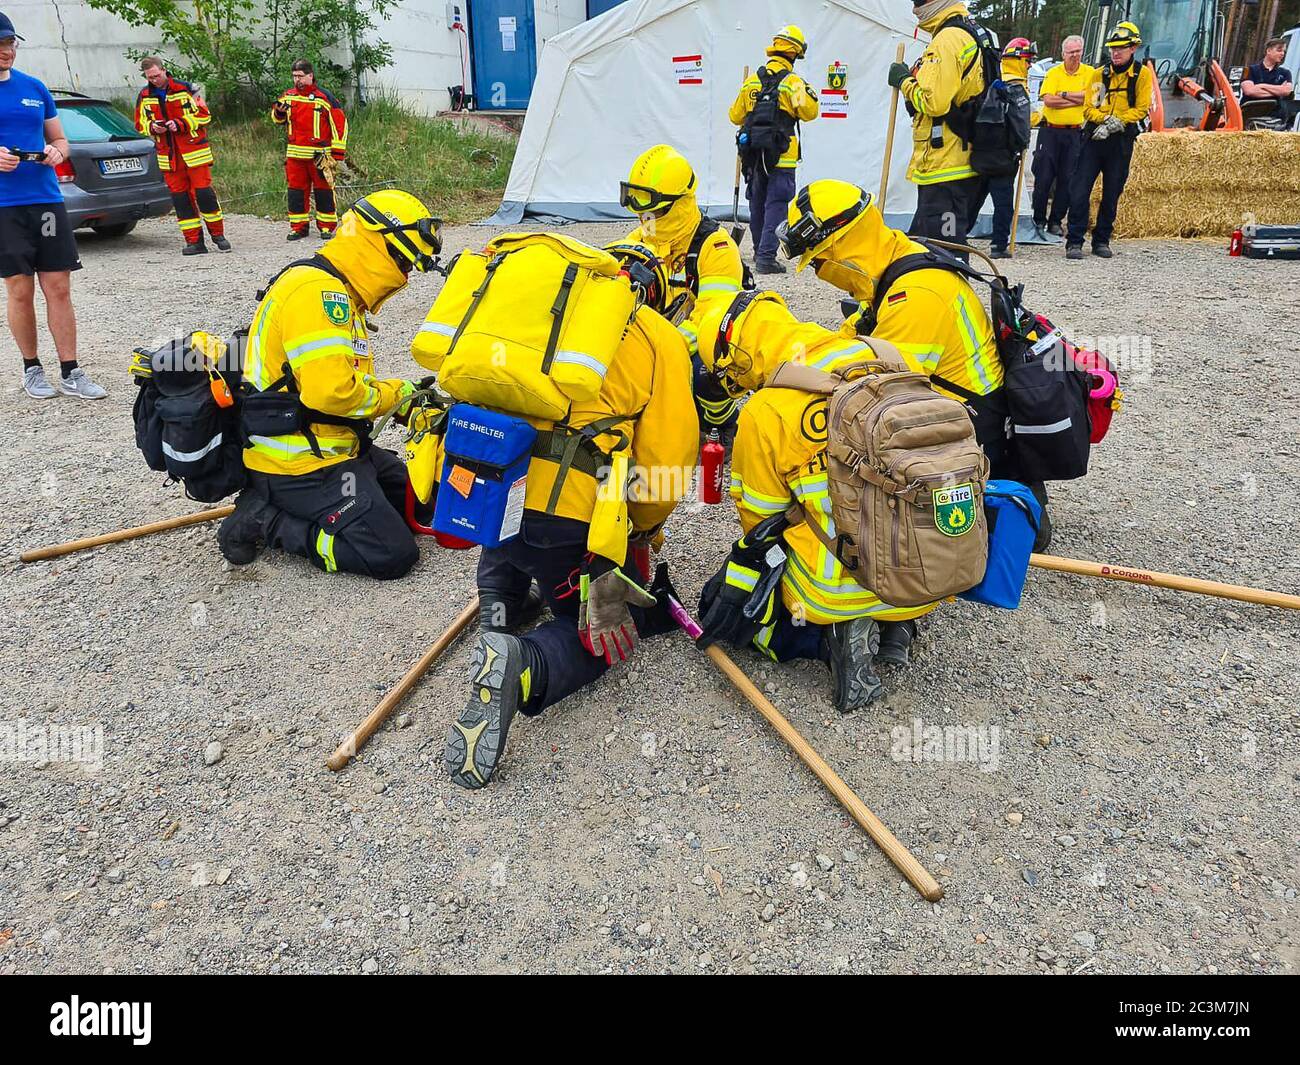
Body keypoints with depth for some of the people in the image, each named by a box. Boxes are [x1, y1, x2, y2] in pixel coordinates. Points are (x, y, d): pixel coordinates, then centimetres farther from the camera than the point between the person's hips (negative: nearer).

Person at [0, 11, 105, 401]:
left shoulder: (34, 88, 12)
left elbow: (59, 139, 19)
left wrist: (57, 152, -4)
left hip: (47, 200, 3)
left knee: (59, 289, 0)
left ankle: (70, 373, 4)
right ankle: (31, 369, 15)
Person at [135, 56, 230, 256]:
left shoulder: (185, 89, -4)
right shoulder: (144, 97, 8)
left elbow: (204, 115, -5)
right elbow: (140, 125, 14)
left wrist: (180, 124, -16)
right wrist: (153, 127, -8)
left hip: (194, 151, -4)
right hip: (168, 155, 4)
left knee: (203, 191, -5)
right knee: (179, 197, 1)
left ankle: (218, 234, 9)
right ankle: (194, 241, 5)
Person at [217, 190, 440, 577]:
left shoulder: (339, 294, 15)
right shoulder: (317, 291, -20)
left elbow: (351, 380, 19)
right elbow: (331, 392, -28)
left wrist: (404, 398, 6)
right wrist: (393, 393, -10)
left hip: (332, 447, 11)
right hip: (301, 464, -11)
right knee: (393, 555, -14)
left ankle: (275, 505, 12)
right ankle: (266, 521, -2)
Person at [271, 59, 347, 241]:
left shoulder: (325, 98, -4)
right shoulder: (288, 96, 10)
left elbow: (340, 124, -4)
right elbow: (278, 120, 21)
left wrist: (337, 153, -8)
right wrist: (279, 111, -4)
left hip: (319, 155, -4)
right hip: (295, 154, 4)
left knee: (323, 190, 2)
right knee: (296, 190, 6)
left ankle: (327, 227, 12)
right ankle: (298, 226, 14)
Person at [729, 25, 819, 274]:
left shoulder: (752, 80, 8)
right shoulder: (792, 81, -8)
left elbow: (735, 116, 14)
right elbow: (809, 112, -16)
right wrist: (808, 92, 1)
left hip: (753, 153, 5)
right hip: (781, 158, -5)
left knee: (757, 204, 17)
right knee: (776, 205, -4)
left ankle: (760, 251, 29)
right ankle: (766, 257, -12)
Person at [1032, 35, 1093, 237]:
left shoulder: (1090, 73, 7)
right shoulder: (1053, 73, 4)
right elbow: (1048, 100, -11)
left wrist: (1064, 95, -10)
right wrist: (1077, 100, -9)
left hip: (1074, 133, 1)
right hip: (1050, 131, -1)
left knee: (1067, 179, 1)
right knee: (1043, 177, -3)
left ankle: (1055, 222, 10)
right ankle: (1039, 219, 9)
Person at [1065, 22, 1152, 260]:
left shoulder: (1142, 73, 2)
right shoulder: (1099, 74, 7)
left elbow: (1141, 109, -3)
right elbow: (1088, 108, 2)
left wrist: (1118, 122, -16)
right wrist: (1107, 119, -15)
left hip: (1121, 141, -1)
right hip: (1094, 137, 1)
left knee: (1111, 193, 5)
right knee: (1080, 189, -9)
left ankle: (1101, 240, 15)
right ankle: (1074, 241, -6)